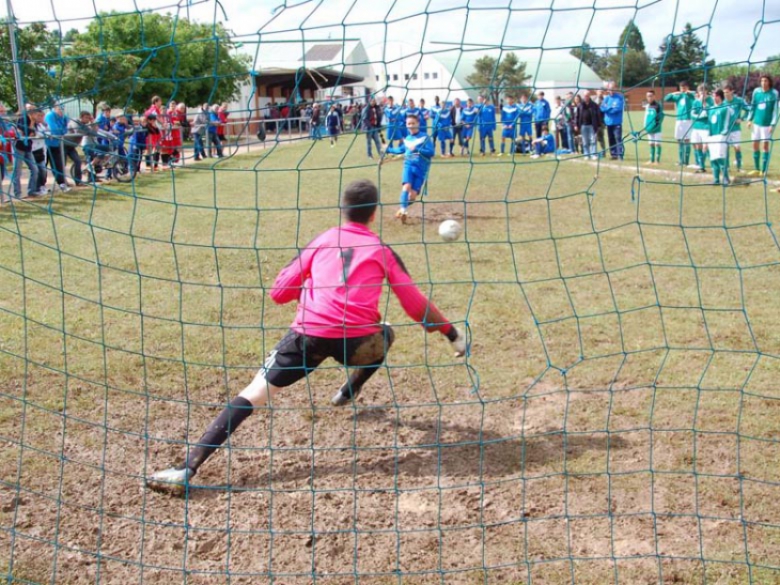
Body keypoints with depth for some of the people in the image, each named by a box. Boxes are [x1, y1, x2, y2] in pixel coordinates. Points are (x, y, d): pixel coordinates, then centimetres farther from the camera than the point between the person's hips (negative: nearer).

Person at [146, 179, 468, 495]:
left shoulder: (322, 239, 20)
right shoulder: (382, 250, 18)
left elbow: (278, 292, 18)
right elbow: (417, 307, 18)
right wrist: (453, 334, 29)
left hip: (310, 333, 0)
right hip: (356, 341, 0)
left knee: (251, 396, 0)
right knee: (385, 333, 35)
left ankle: (186, 469, -11)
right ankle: (349, 392, 38)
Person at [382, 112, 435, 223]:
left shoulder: (425, 137, -5)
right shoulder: (407, 138, 11)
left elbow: (431, 152, -15)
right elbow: (401, 150, 32)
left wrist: (417, 149, -25)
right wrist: (388, 149, 34)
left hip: (421, 169, -2)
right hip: (409, 166, 3)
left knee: (413, 195, -4)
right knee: (406, 186, -26)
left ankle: (402, 209, 22)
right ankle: (403, 210, -22)